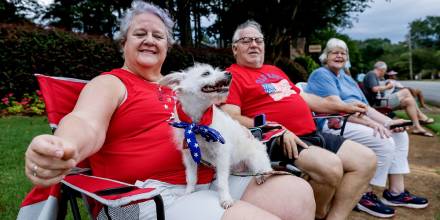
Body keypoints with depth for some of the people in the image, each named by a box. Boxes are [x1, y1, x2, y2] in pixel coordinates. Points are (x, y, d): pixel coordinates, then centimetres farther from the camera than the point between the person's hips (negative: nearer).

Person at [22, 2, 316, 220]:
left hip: (214, 181, 7)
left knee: (298, 192, -11)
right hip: (154, 193, -6)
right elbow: (87, 124, -15)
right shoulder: (110, 84, 5)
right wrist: (65, 147, -39)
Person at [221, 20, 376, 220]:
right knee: (331, 166, -29)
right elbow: (231, 119, -15)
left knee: (366, 160, 2)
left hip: (312, 134, 9)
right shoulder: (232, 75, -3)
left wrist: (342, 107, 31)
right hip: (279, 141, -9)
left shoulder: (275, 70, 25)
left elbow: (302, 97, 31)